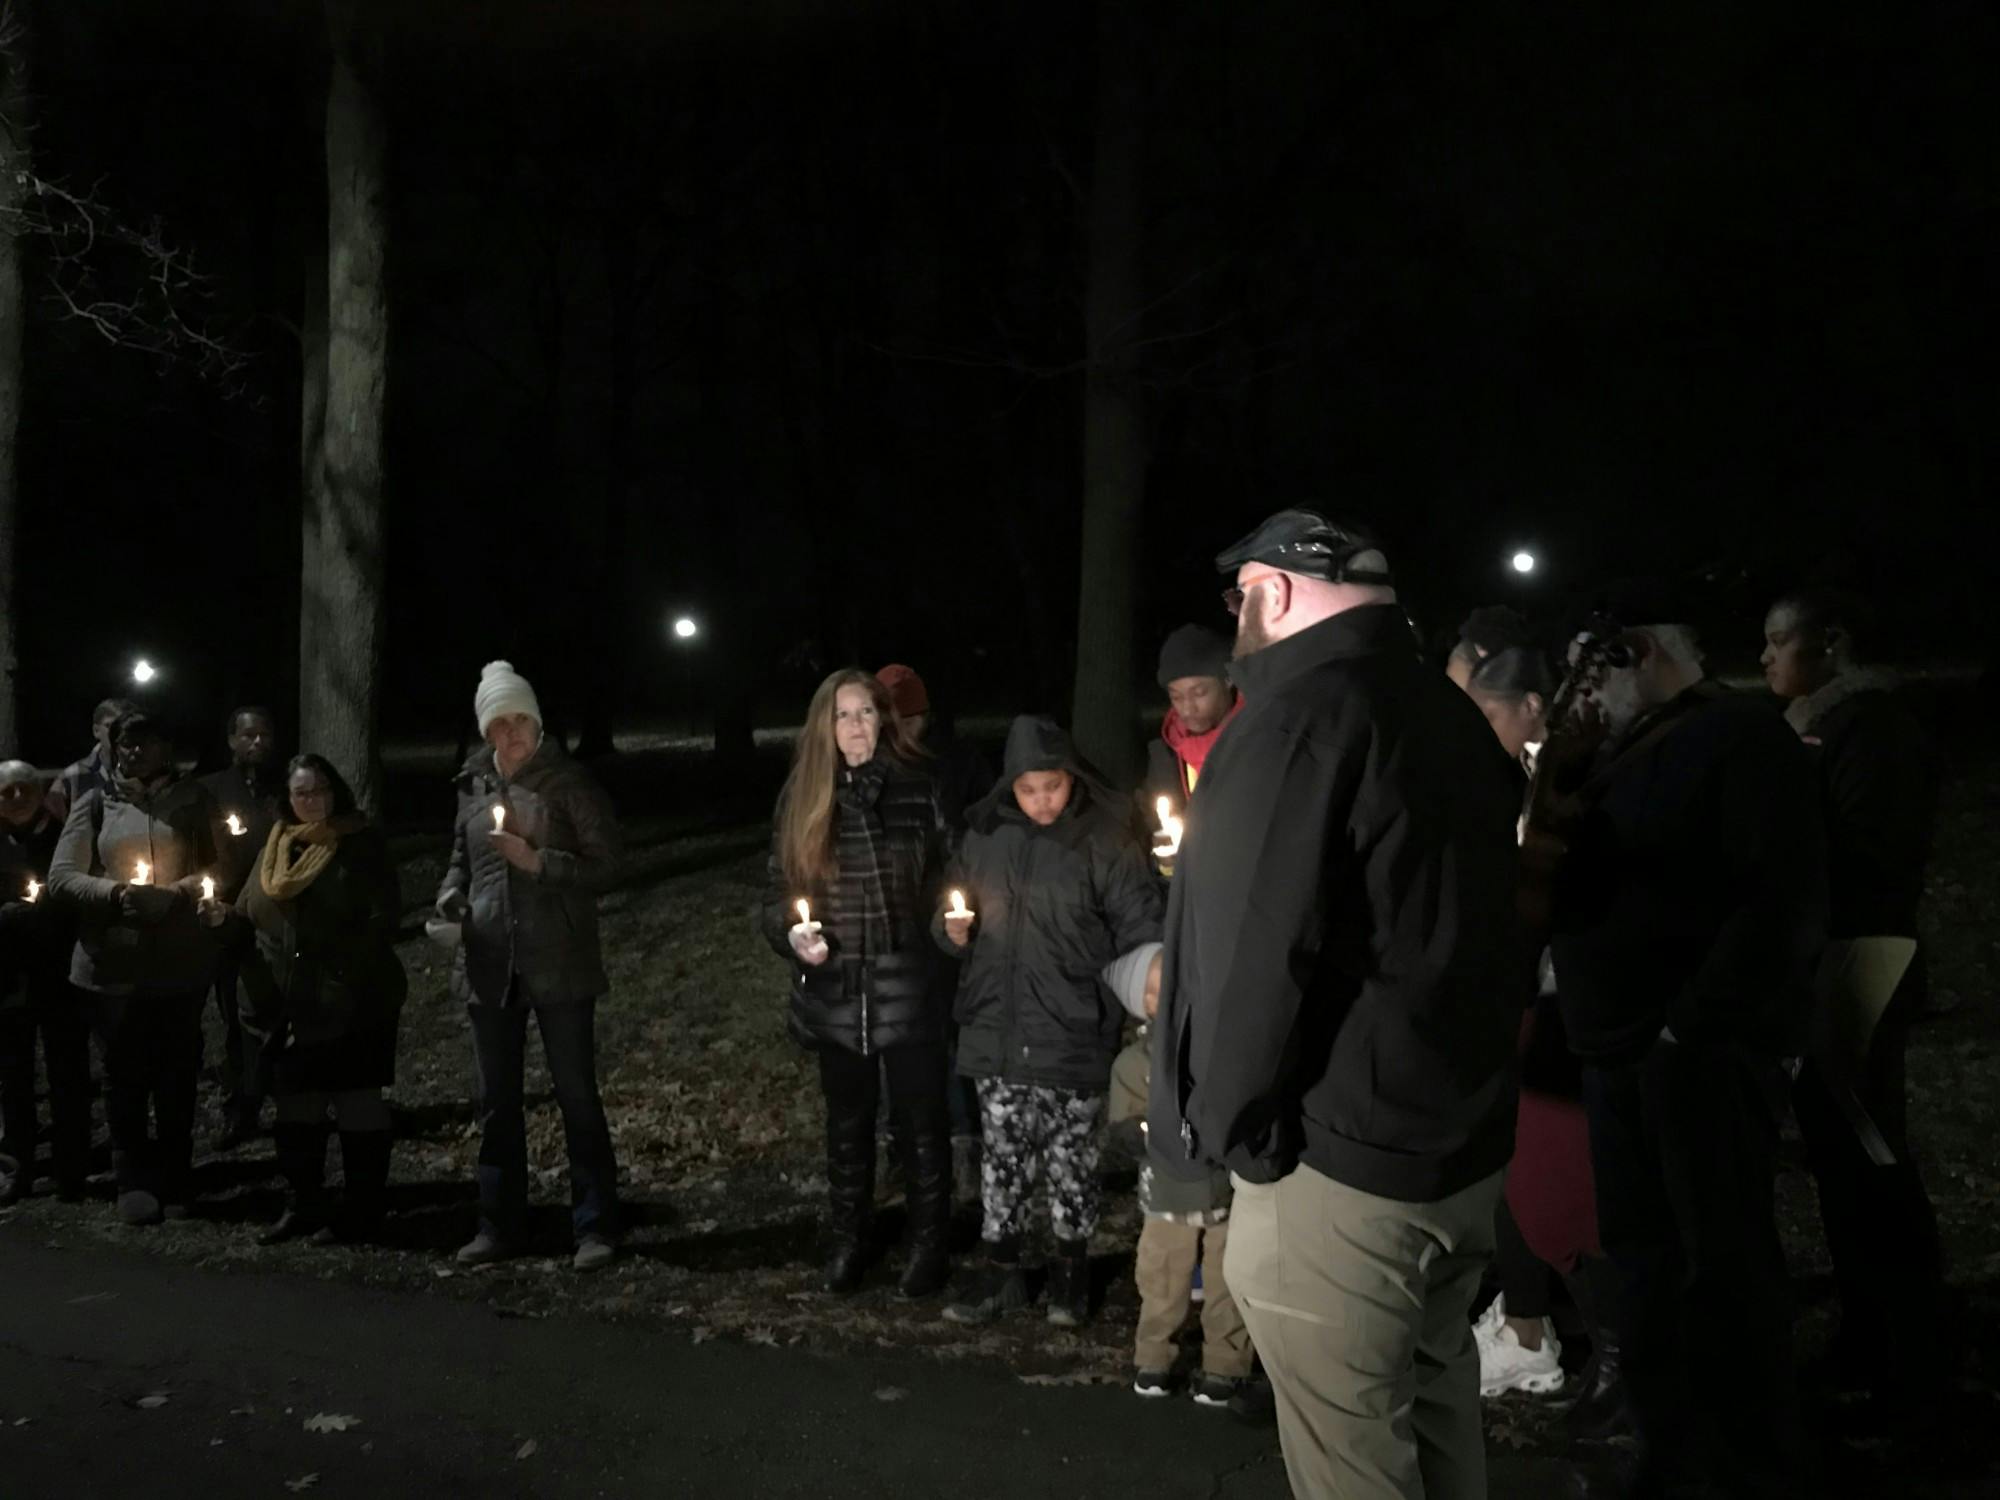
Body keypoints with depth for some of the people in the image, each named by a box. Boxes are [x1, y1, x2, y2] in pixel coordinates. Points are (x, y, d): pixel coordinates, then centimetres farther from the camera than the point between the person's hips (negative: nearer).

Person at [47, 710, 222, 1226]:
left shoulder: (193, 799, 5)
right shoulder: (95, 803, 5)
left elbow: (220, 868, 3)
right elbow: (61, 878, 0)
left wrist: (174, 895, -15)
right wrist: (117, 893, -17)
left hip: (181, 964, 0)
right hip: (113, 965, 0)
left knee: (177, 1074, 8)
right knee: (125, 1073, 5)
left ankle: (175, 1182, 22)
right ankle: (134, 1182, 18)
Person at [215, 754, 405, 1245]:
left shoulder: (363, 844, -4)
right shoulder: (277, 845, 14)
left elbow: (382, 917, -11)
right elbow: (253, 915, 19)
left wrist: (346, 977, -19)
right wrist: (225, 915, -3)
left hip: (351, 1000, -6)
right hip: (291, 1002, 6)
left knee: (357, 1100, 1)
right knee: (295, 1103, 12)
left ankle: (362, 1208, 9)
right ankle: (303, 1204, 23)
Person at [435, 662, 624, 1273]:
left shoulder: (568, 782, -5)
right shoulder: (473, 785, 9)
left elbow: (605, 865, -7)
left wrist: (535, 860, -18)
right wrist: (451, 894, 1)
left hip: (558, 964, -5)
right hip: (490, 963, 5)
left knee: (577, 1096, 0)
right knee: (497, 1100, 12)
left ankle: (595, 1227, 8)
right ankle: (500, 1224, 23)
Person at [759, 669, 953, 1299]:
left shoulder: (917, 790, -1)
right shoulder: (801, 798, 3)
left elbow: (947, 877, 6)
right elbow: (775, 887, 8)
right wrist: (790, 931, -10)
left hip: (908, 987, -2)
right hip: (836, 988, 2)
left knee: (920, 1118, 6)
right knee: (848, 1121, 15)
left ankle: (929, 1245, 21)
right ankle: (847, 1241, 30)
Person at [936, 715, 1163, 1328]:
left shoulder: (1105, 840, -8)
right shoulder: (985, 836, 5)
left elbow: (1137, 920, -8)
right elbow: (952, 920, 16)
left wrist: (1152, 957, -26)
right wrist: (954, 930, -5)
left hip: (1074, 1035, -3)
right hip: (998, 1030, 3)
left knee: (1071, 1157, 9)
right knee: (1003, 1153, 11)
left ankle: (1071, 1269, 27)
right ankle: (1001, 1270, 24)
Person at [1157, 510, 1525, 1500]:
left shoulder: (1299, 717, -17)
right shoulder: (1451, 717, 11)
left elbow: (1252, 952, -23)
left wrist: (1227, 1123, -11)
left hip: (1338, 1166, -9)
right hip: (1465, 1142, 9)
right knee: (1433, 1408, 21)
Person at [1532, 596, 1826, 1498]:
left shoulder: (1737, 737, -9)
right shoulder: (1619, 755, 17)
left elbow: (1785, 899, -17)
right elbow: (1558, 867, 14)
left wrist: (1695, 1021, -19)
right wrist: (1564, 763, 2)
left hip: (1701, 1049, -8)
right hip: (1618, 1050, 8)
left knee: (1721, 1261, -1)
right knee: (1641, 1251, 13)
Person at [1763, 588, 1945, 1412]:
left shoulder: (1870, 726, -14)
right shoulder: (1823, 725, 15)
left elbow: (1871, 859, -21)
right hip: (1825, 977, 9)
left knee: (1866, 1166, -3)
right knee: (1841, 1160, 14)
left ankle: (1905, 1372, 8)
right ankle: (1866, 1348, 24)